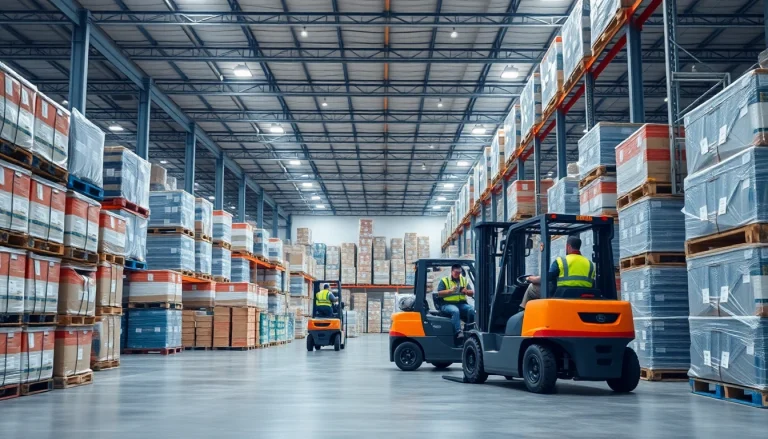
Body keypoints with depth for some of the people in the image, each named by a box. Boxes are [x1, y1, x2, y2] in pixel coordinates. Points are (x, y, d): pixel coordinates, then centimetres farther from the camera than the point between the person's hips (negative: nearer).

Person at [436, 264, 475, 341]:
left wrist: (466, 291, -8)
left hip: (461, 304, 4)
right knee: (455, 311, -36)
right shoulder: (444, 280, 6)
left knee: (472, 309, -25)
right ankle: (458, 332, -41)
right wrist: (450, 290, -18)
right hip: (447, 304, -4)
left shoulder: (464, 280, 18)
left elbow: (472, 293, 15)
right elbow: (439, 294, -5)